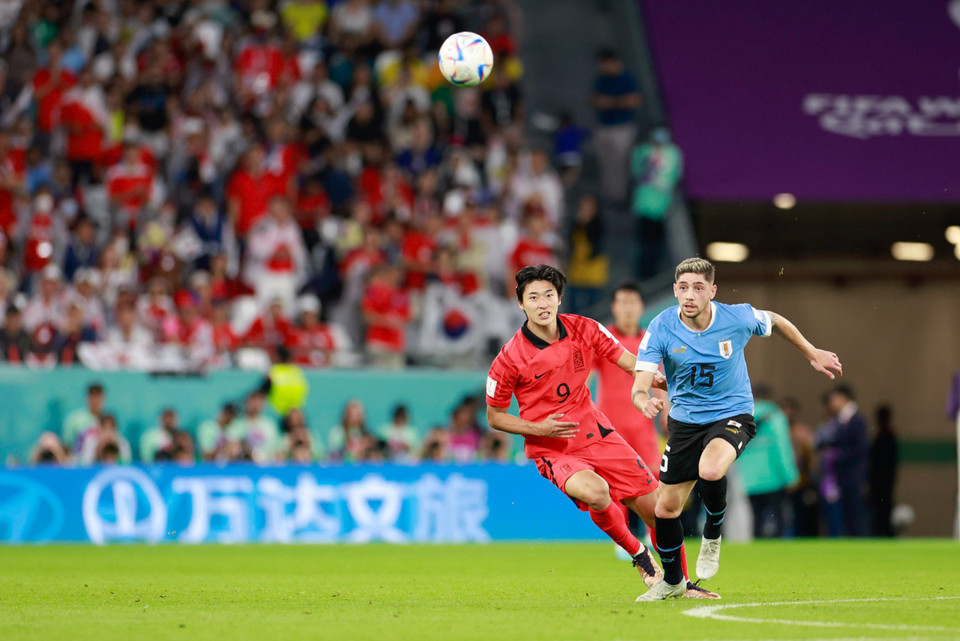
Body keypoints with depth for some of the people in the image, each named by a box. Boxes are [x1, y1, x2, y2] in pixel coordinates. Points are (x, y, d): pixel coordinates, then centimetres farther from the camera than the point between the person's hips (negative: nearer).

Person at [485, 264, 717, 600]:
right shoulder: (510, 359, -13)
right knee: (595, 491, -35)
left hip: (596, 434, 4)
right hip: (552, 450, -4)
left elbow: (628, 361, 3)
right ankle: (639, 555, -6)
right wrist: (538, 428, -18)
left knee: (658, 507, 2)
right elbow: (494, 416, -2)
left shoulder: (584, 329, -3)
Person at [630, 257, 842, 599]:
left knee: (710, 470, -34)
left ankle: (712, 536, -3)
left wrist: (812, 353, 17)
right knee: (666, 508, 5)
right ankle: (672, 581, 32)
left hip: (731, 414, -2)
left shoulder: (737, 318, -16)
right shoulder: (661, 328, -17)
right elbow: (640, 385, -22)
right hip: (684, 419, 2)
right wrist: (645, 401, -46)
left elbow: (776, 321, 7)